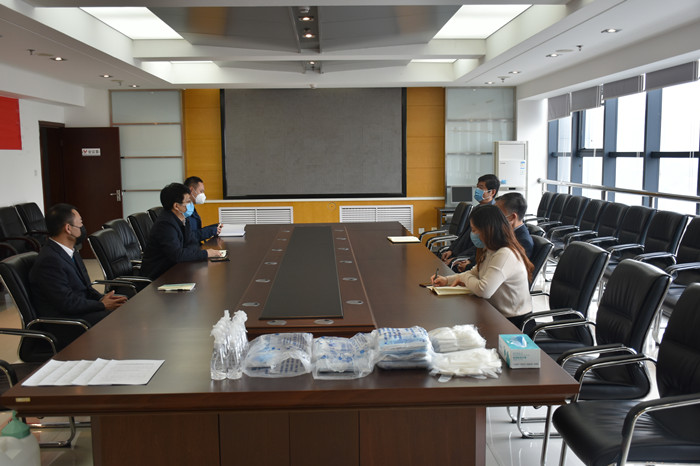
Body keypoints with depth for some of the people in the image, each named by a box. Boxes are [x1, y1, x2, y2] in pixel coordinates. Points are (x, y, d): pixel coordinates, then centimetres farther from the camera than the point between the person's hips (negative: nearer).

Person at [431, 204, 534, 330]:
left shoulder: (505, 255, -26)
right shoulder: (490, 251, 6)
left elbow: (483, 290, -31)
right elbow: (476, 273, 22)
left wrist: (465, 277, -11)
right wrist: (447, 280, 9)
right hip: (498, 313, 8)